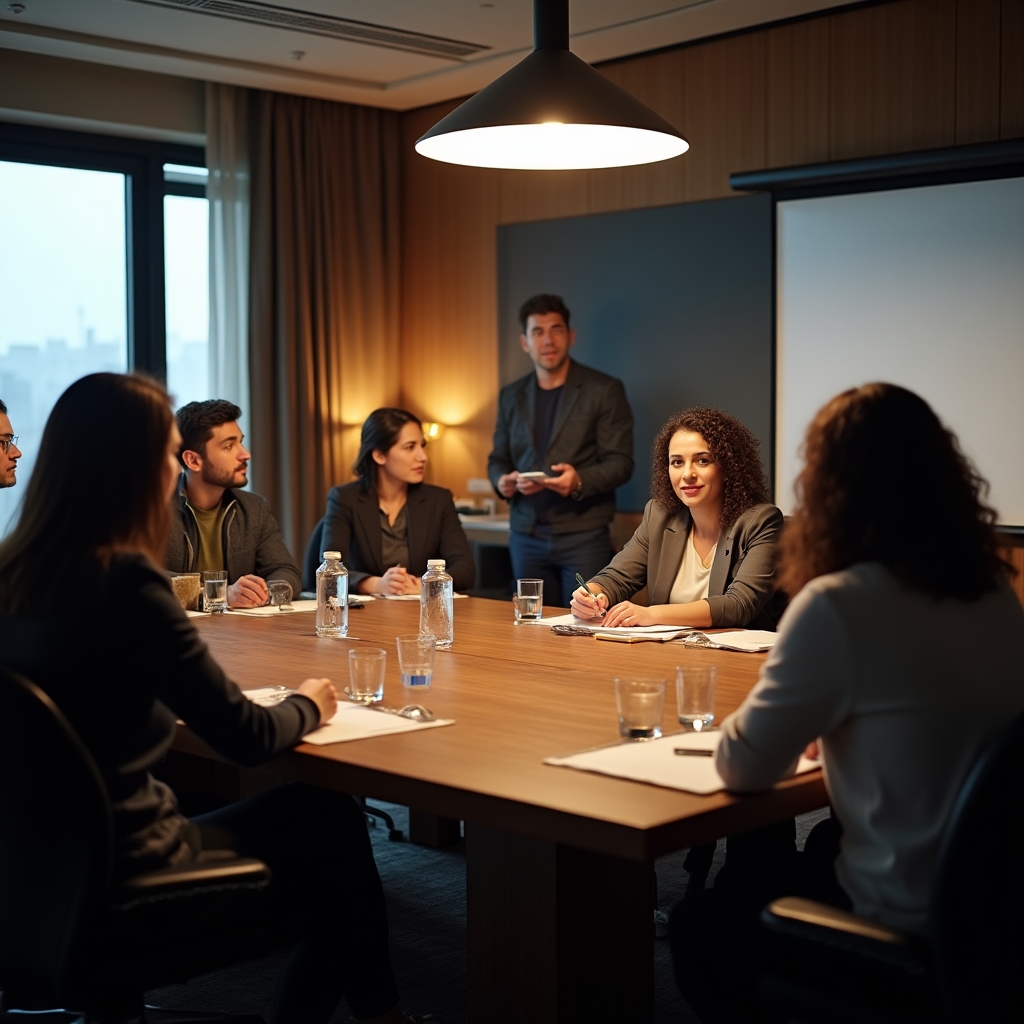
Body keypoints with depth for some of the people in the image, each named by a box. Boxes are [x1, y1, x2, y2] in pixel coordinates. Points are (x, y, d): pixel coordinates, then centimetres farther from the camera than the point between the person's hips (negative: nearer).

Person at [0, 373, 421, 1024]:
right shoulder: (123, 581, -24)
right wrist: (309, 706, 2)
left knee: (322, 816, 19)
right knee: (335, 824, 15)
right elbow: (248, 739, -17)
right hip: (123, 869, -7)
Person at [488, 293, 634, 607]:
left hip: (584, 535, -4)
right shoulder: (511, 395, 13)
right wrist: (502, 480, -5)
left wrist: (580, 480, -24)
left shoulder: (604, 390, -1)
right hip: (526, 536, 4)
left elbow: (620, 462, -6)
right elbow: (498, 459, 18)